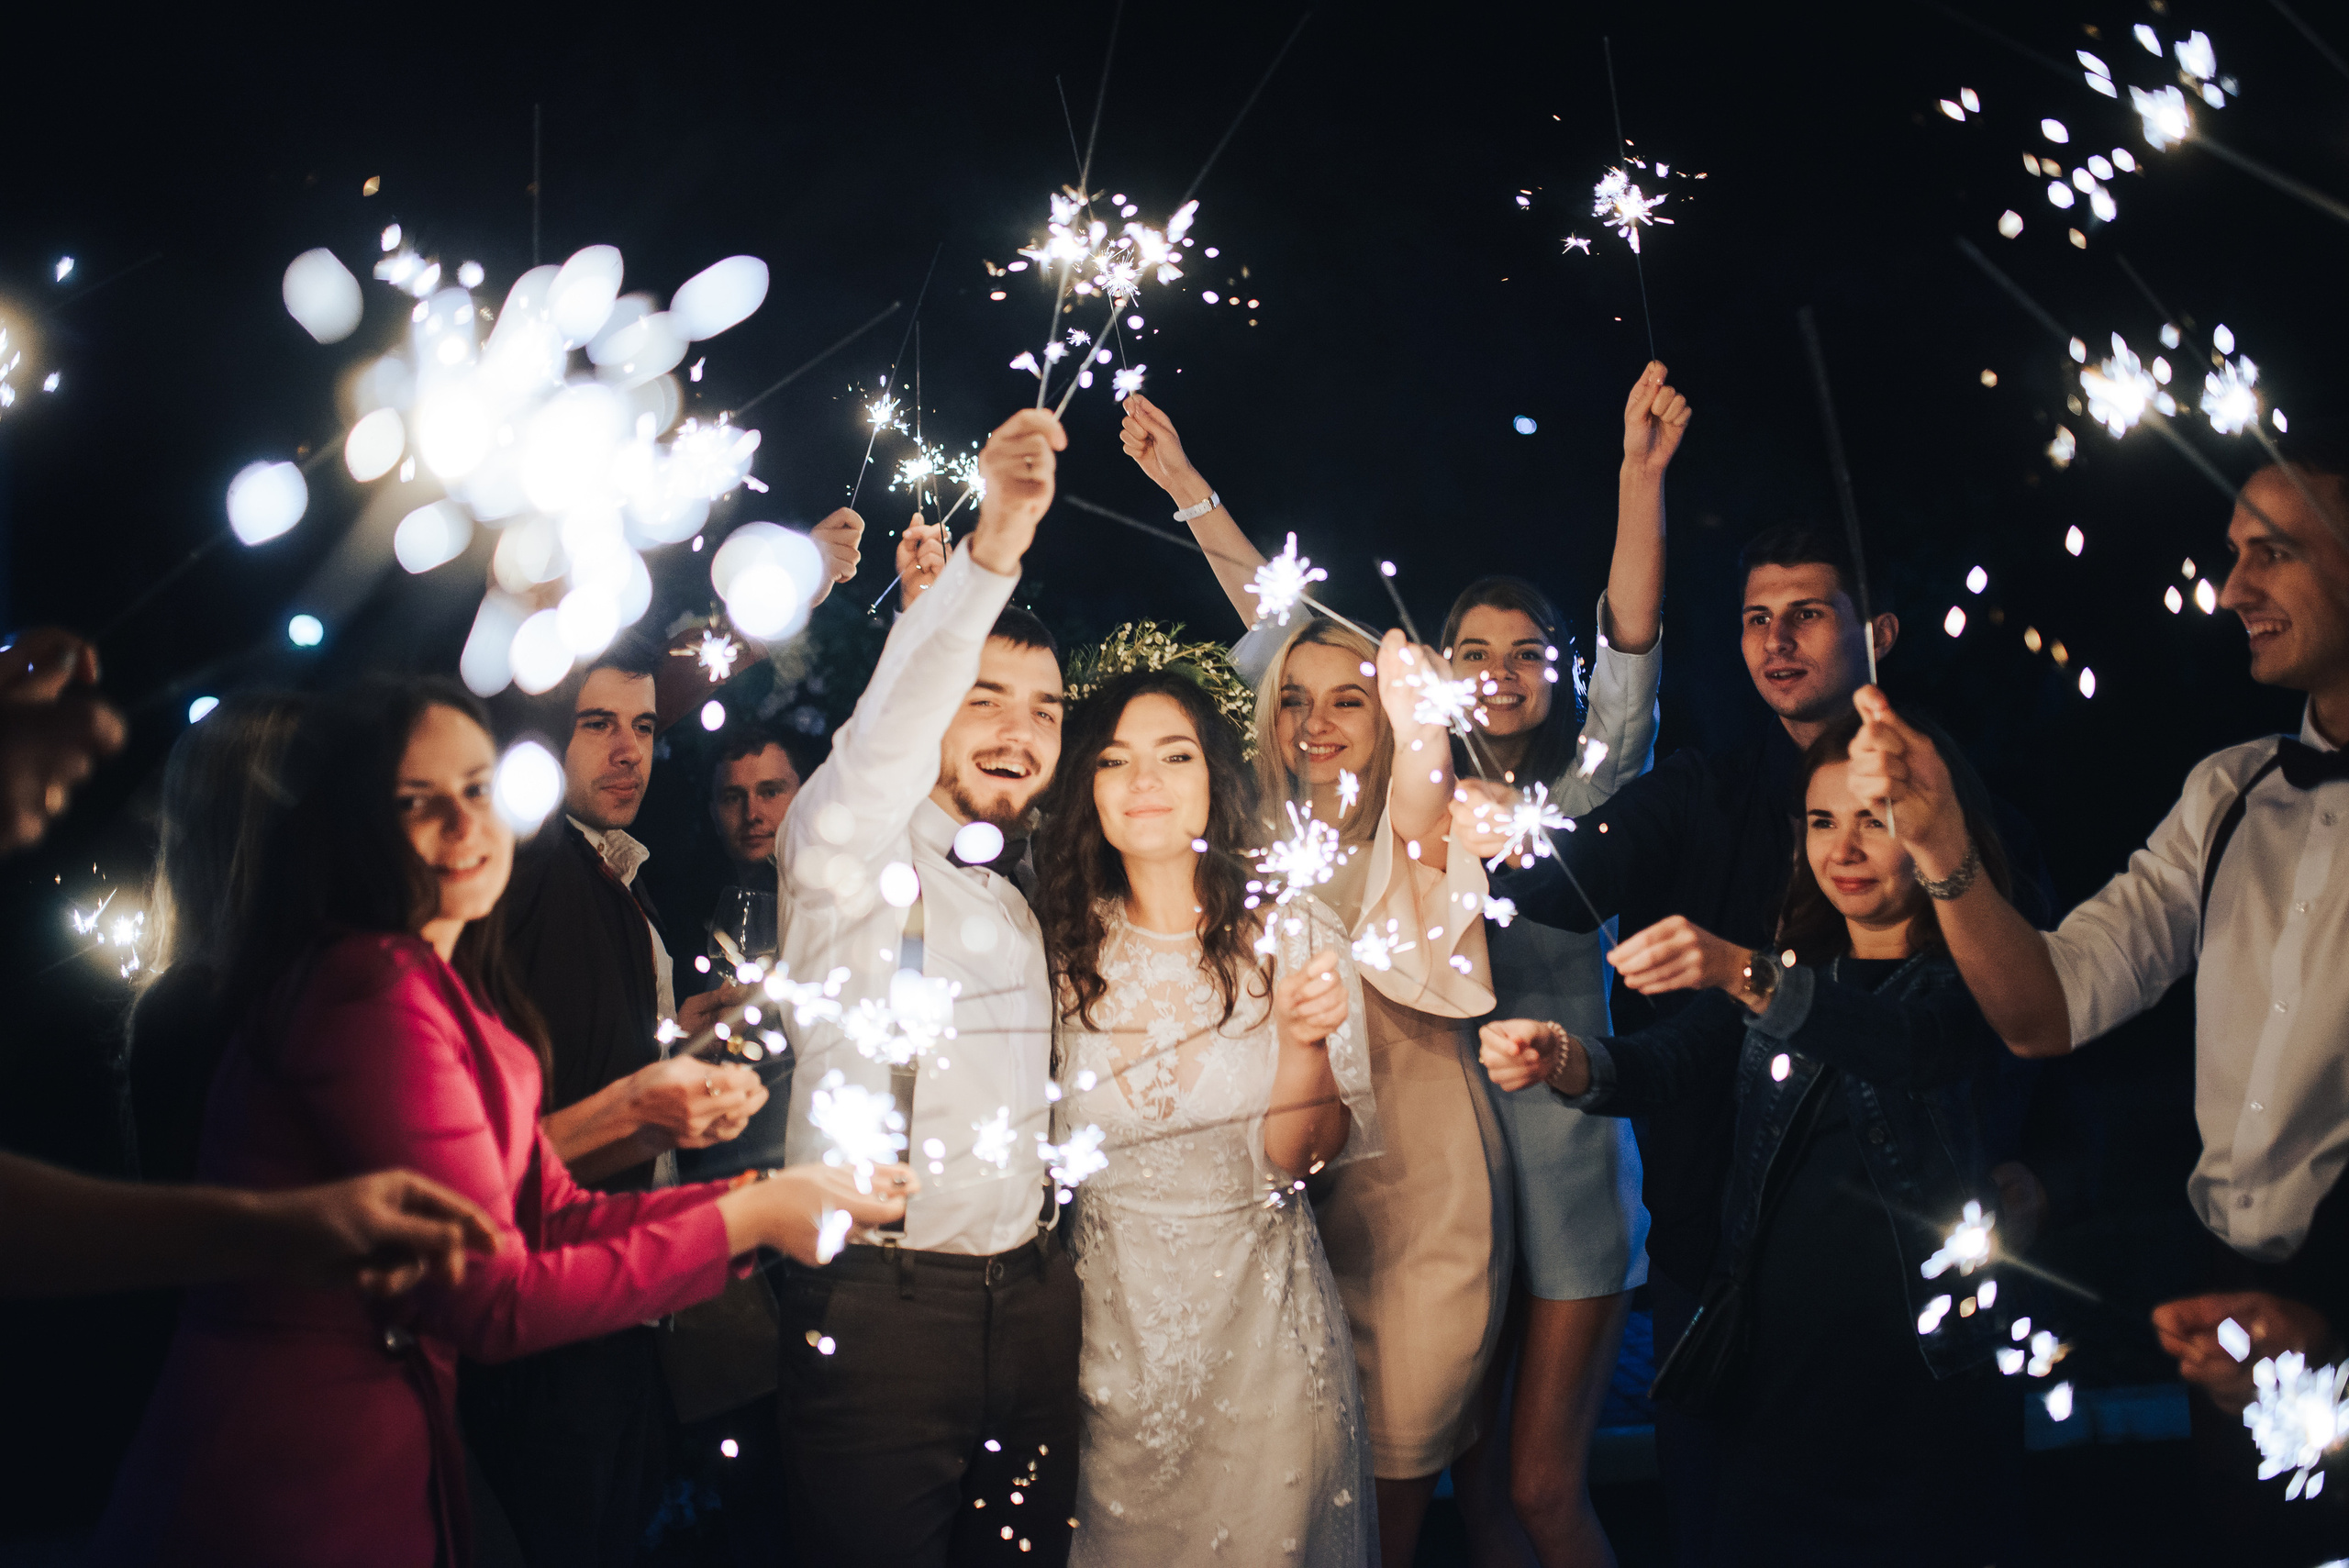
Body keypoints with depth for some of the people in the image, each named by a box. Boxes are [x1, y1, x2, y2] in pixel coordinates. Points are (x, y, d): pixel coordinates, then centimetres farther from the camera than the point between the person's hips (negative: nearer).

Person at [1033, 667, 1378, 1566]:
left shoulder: (1294, 933, -8)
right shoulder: (1060, 947, -3)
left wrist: (1304, 1043, -27)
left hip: (1262, 1332, -1)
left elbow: (1299, 1160, -11)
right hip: (1107, 1330, 1)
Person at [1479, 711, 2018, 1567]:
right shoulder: (1785, 967, 12)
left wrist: (1746, 977, -38)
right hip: (1773, 1362, 3)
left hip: (1926, 1379, -3)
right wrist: (1561, 1058, -25)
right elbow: (1659, 1064, -3)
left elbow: (1913, 1045, -23)